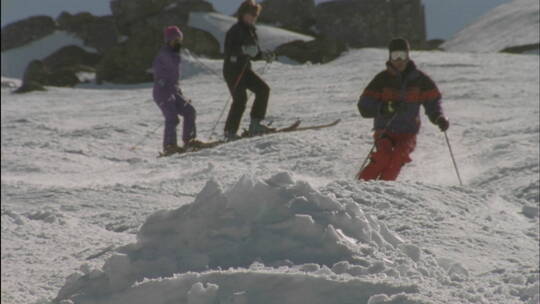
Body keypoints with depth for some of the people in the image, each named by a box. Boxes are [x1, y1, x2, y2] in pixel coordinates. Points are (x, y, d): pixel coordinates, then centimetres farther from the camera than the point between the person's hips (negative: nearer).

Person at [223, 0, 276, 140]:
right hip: (232, 69, -8)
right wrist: (244, 49, -36)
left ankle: (255, 124, -2)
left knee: (263, 89, -6)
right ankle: (230, 131, -9)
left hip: (245, 69, 8)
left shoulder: (251, 30, 16)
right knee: (240, 99, -17)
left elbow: (253, 53, 23)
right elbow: (229, 49, -23)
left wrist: (263, 55, 4)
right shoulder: (235, 30, -11)